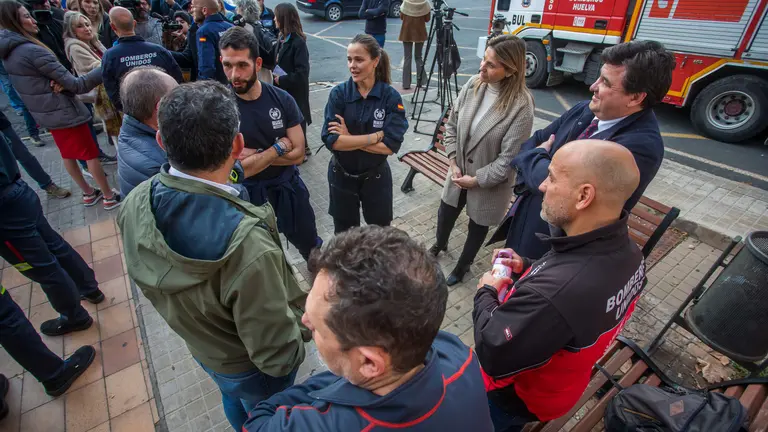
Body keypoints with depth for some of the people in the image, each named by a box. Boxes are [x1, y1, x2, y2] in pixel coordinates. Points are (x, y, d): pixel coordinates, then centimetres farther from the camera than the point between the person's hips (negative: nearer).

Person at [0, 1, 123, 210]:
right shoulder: (33, 51, -23)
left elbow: (38, 81, 9)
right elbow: (76, 85, -23)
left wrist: (57, 81, -10)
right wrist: (103, 69, -18)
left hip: (46, 113, 9)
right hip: (64, 112, -9)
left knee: (68, 155, 17)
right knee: (91, 154, 3)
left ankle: (88, 193, 30)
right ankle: (109, 196, 12)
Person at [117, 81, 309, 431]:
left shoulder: (135, 205, -23)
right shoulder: (248, 248, -45)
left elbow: (149, 284, -3)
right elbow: (278, 357, -31)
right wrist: (304, 314, -14)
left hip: (198, 345, 6)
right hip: (251, 369, -5)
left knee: (235, 403, 37)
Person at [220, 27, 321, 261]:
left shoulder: (282, 99, -12)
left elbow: (298, 154, -12)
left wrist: (254, 155, -20)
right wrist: (278, 148, -18)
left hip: (287, 187, 2)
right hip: (247, 194, -2)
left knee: (309, 244, 22)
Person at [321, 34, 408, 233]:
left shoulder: (391, 96, -14)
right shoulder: (338, 93, -12)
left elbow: (391, 145, -22)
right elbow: (331, 140, -22)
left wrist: (349, 138, -22)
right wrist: (375, 136, -25)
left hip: (376, 177, 0)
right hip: (342, 176, 1)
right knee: (344, 234, 21)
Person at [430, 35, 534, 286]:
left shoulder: (521, 105, -25)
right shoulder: (473, 85, -10)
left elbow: (509, 159, -22)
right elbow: (451, 125, 0)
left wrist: (477, 179, -17)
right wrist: (453, 163, -7)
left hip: (490, 183, -4)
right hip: (460, 173, 5)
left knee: (477, 227, 19)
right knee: (445, 215, 22)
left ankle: (462, 267, 47)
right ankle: (440, 244, 58)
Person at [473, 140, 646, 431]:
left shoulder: (550, 297, -48)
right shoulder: (628, 253, -18)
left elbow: (492, 357, -34)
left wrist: (486, 293, -19)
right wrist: (528, 268, -8)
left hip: (515, 397, -6)